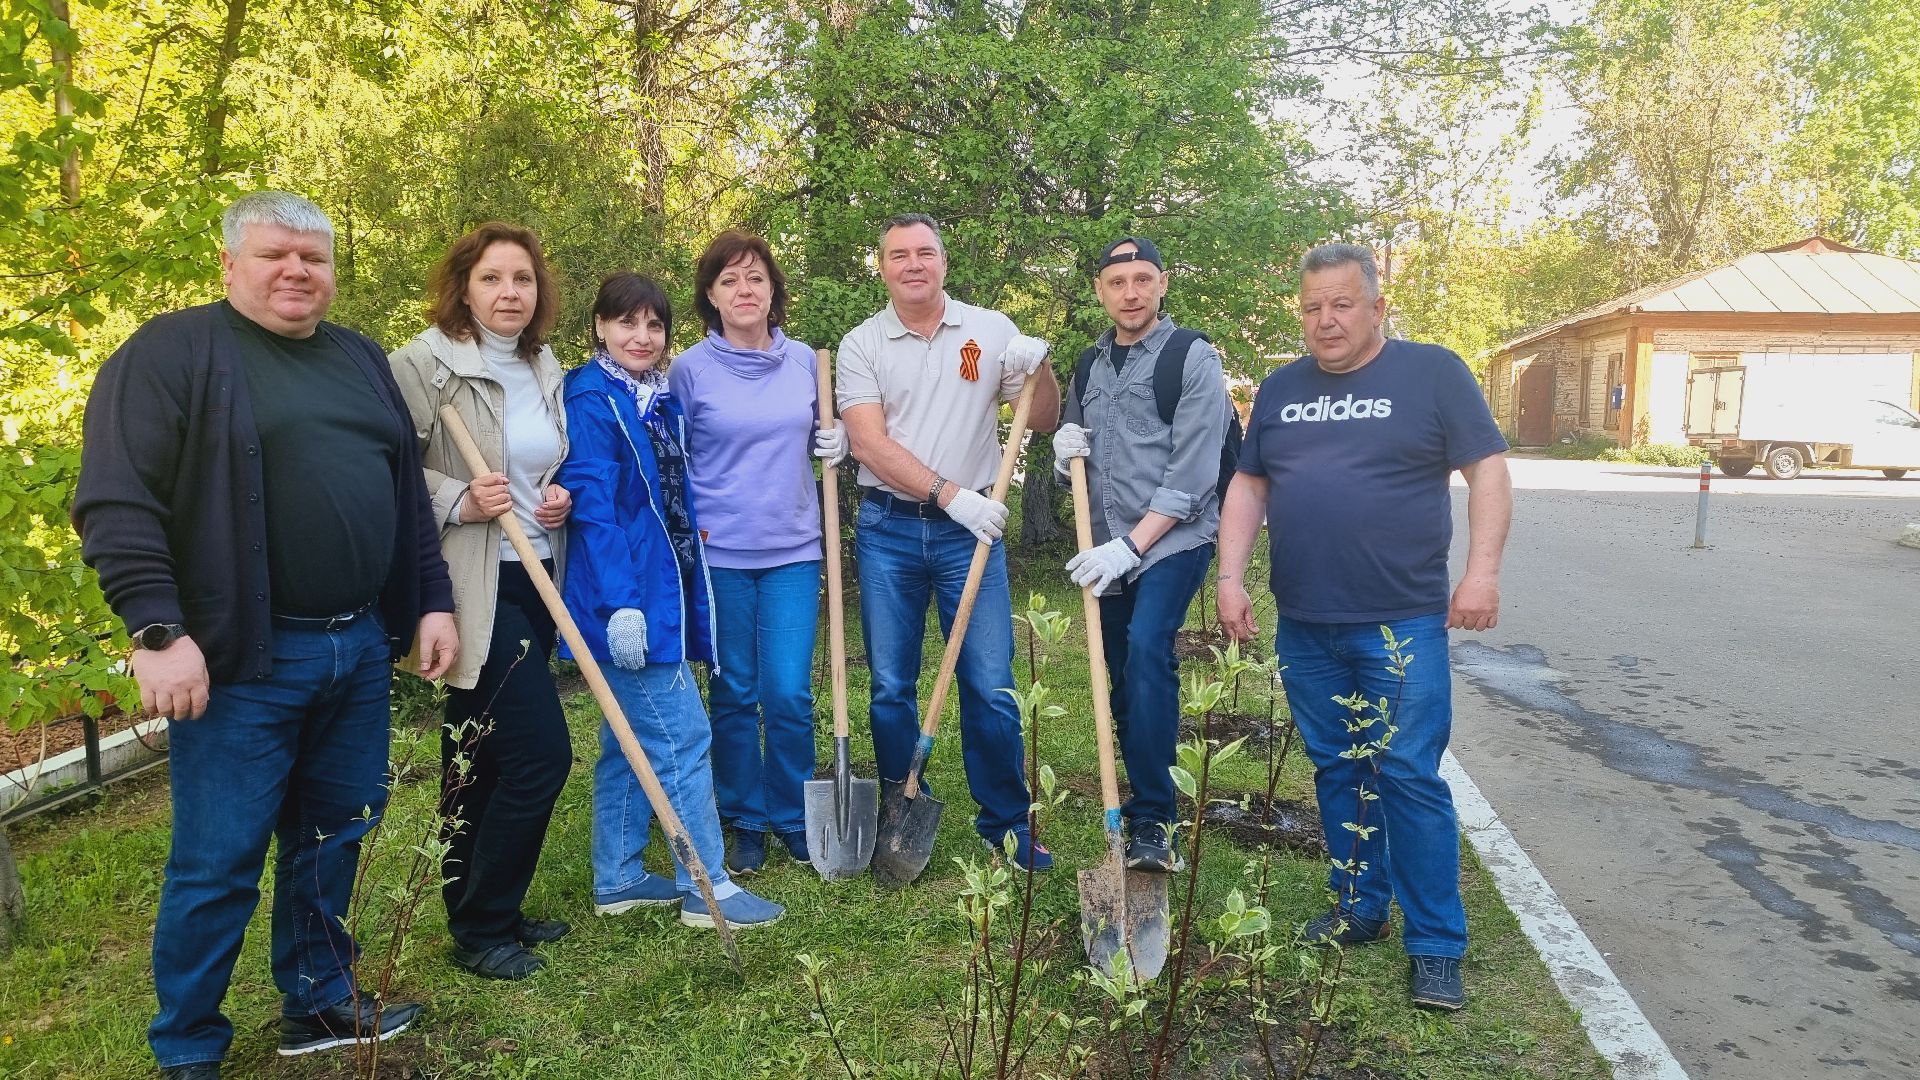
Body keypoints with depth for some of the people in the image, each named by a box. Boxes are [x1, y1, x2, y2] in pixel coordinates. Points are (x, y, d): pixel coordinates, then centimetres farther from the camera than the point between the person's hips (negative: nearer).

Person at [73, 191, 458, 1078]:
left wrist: (432, 602, 13)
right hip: (242, 661, -6)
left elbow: (408, 496, 19)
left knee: (333, 836, 15)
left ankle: (318, 1002, 32)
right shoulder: (172, 352, -5)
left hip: (360, 650, 6)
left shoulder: (361, 360, 15)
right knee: (218, 863, 2)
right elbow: (116, 503, -12)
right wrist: (158, 631, -19)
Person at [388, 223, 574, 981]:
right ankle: (479, 928, 8)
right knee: (542, 751, -10)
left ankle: (484, 909, 29)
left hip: (534, 582, 7)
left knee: (483, 757, 16)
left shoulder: (546, 370, 12)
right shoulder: (424, 363, -9)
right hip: (474, 587, -7)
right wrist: (459, 500, -24)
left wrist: (561, 500, 5)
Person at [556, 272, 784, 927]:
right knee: (683, 737, -5)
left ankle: (618, 879, 26)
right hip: (627, 596, -9)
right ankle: (706, 887, 5)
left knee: (629, 738, 15)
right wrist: (621, 604, -24)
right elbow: (592, 507, -19)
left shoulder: (661, 400, 13)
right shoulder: (590, 401, -12)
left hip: (663, 590, 9)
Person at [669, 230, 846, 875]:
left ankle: (794, 819, 19)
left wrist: (835, 443, -1)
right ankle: (745, 822, 23)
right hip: (718, 554, -1)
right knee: (734, 693, 7)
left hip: (792, 549, 2)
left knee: (790, 695, 0)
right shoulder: (689, 369, -1)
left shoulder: (805, 361, 7)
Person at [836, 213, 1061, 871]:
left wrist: (1040, 368, -14)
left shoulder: (990, 330, 4)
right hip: (887, 531, 1)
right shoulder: (861, 345, 2)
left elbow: (1044, 421, 6)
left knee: (990, 687, 1)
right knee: (891, 688, 8)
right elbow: (871, 445, -9)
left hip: (971, 528, 0)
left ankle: (1005, 824, 17)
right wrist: (950, 494, -18)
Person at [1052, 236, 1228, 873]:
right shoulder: (1090, 366, 13)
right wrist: (1065, 450, -2)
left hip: (1172, 540, -6)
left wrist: (1130, 546, -19)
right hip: (1109, 549, 6)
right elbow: (1074, 460, 23)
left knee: (1146, 652, -25)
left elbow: (1192, 475, -14)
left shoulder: (1193, 358, -6)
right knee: (1124, 674, 10)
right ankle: (1144, 804, 27)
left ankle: (1152, 823, -22)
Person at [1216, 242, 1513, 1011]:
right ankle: (1360, 910, 27)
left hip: (1402, 625, -4)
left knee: (1409, 776, -4)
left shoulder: (1432, 373, -1)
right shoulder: (1280, 389, 12)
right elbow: (1248, 487, 14)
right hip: (1305, 628, 5)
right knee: (1336, 773, 12)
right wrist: (1231, 577, 5)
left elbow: (1488, 470, -3)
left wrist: (1482, 570, -13)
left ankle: (1437, 945, 8)